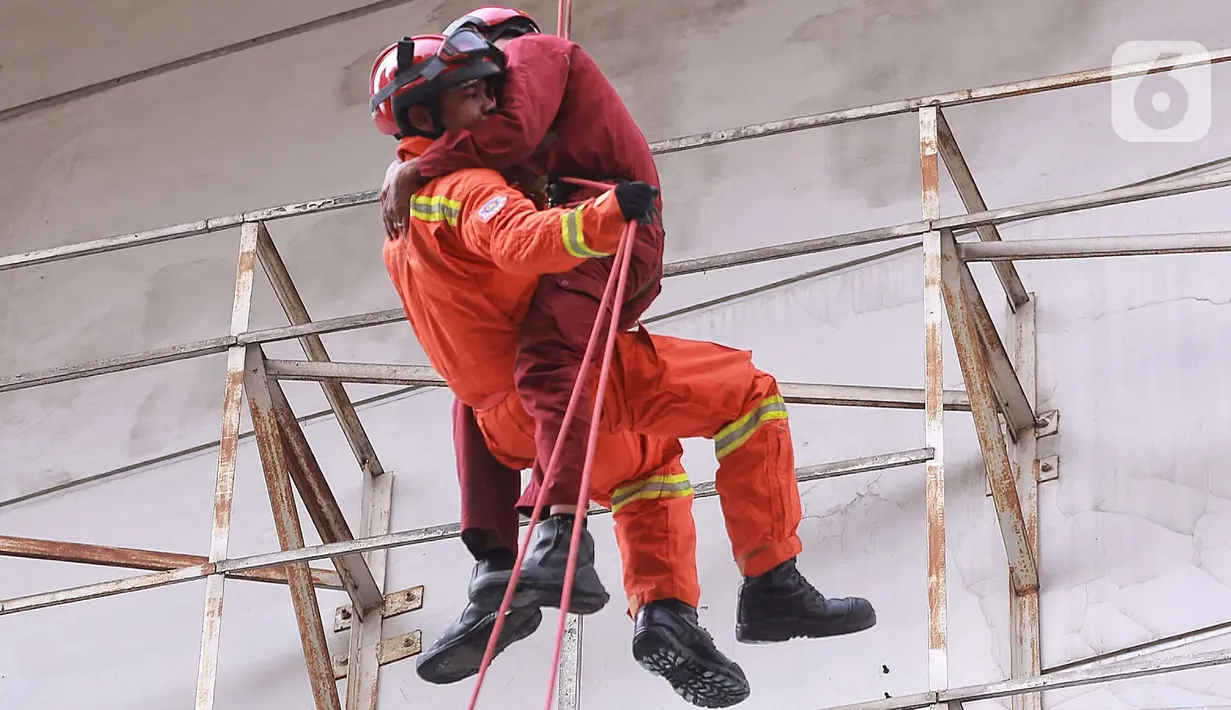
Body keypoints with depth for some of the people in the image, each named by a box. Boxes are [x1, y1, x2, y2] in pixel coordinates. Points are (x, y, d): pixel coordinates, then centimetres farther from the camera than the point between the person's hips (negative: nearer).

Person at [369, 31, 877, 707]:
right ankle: (772, 586, -7)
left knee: (650, 462, 35)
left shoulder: (400, 210, 17)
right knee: (747, 392, -2)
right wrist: (602, 216, -50)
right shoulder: (463, 187, -14)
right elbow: (523, 240, -36)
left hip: (511, 422, 10)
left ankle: (661, 611, 13)